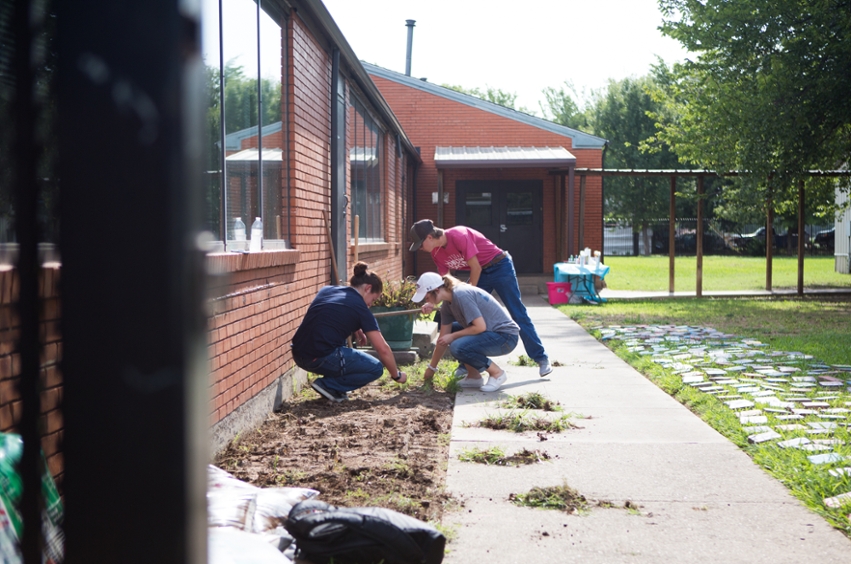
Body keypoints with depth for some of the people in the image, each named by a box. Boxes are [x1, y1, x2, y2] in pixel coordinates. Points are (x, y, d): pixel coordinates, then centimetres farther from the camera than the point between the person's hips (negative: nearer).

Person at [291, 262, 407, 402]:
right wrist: (396, 375, 15)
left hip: (298, 355, 7)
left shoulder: (326, 290, 15)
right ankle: (328, 385, -1)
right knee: (375, 368, 8)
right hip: (321, 359, -7)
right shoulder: (360, 308, -1)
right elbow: (383, 349, 1)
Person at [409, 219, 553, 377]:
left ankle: (542, 359, 0)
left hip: (500, 267, -8)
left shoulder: (458, 236, -27)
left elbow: (475, 267, -22)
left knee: (518, 314, -5)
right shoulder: (436, 253, -3)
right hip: (481, 273, 8)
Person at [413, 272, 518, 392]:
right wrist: (431, 368, 16)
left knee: (458, 347, -27)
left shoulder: (461, 295, -22)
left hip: (506, 336, -10)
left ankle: (497, 373, -6)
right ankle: (474, 377, 11)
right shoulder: (447, 305, 5)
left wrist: (453, 336, -15)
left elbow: (480, 327, -25)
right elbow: (443, 338, 12)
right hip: (490, 333, 10)